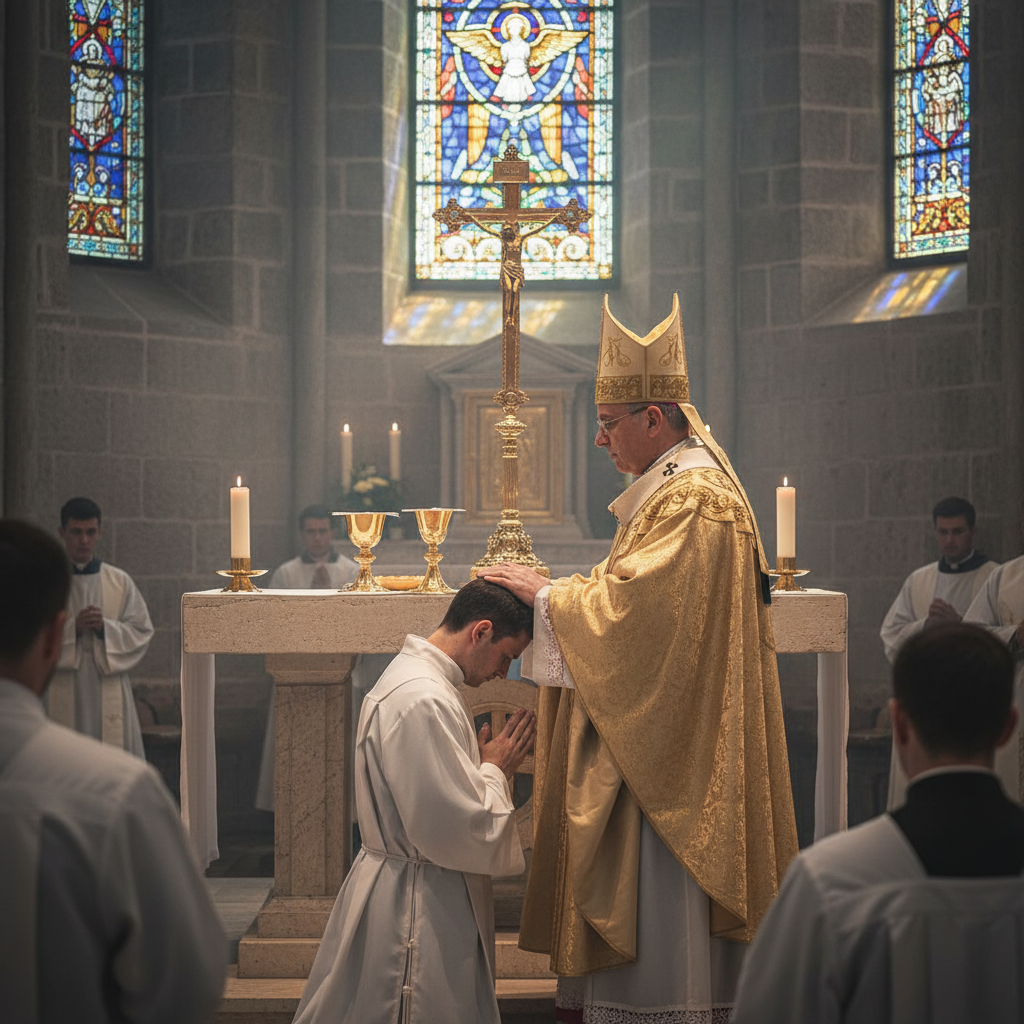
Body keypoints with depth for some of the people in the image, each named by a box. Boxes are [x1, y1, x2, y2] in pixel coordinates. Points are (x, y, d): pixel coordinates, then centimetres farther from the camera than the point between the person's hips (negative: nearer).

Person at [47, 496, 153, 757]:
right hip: (62, 694, -1)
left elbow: (142, 631, 5)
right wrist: (72, 628, -15)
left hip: (110, 694, 1)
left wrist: (106, 628, -12)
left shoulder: (120, 582, 9)